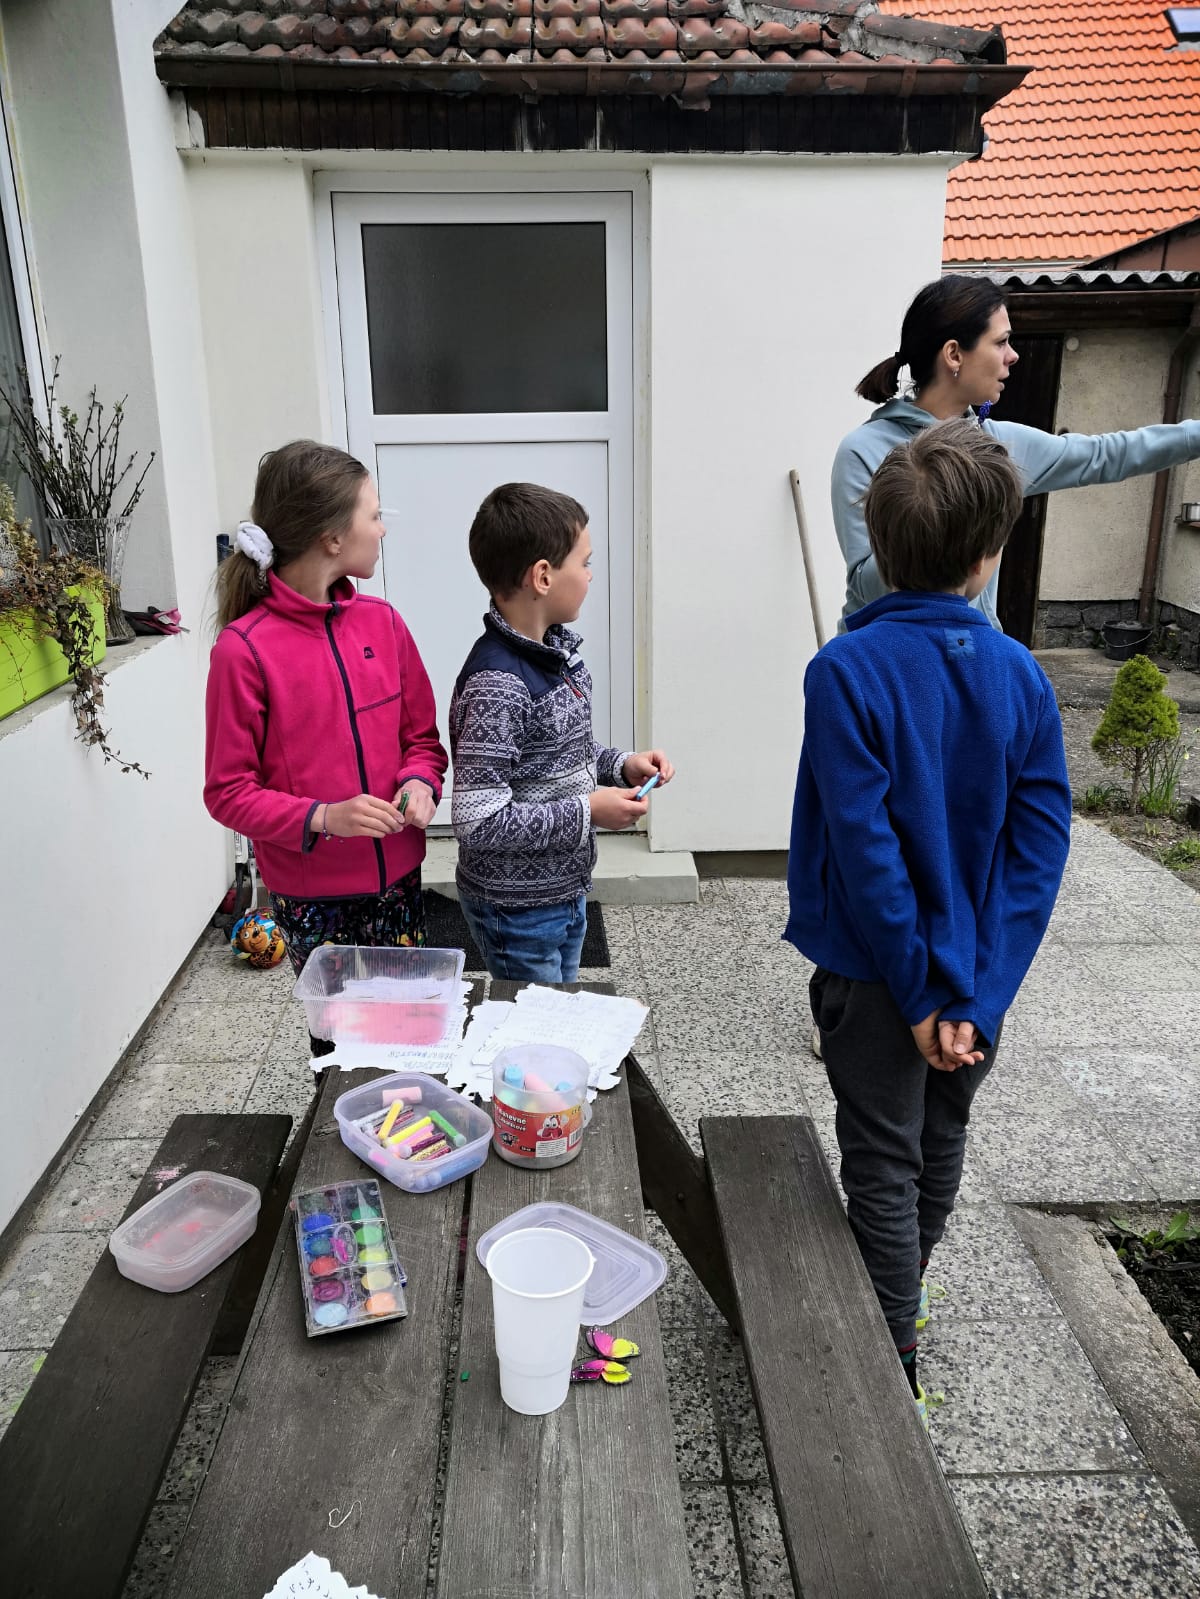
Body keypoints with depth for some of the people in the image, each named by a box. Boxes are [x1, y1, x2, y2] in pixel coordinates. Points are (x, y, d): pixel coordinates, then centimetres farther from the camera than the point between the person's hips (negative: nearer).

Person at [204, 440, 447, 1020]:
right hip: (311, 895, -4)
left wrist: (420, 783, -12)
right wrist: (322, 818, -24)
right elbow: (227, 792, -10)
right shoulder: (243, 650, -15)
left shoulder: (382, 622, 0)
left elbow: (422, 737, 9)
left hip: (397, 876, 4)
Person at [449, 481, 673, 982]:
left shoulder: (557, 648, 1)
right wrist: (587, 812, -22)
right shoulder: (496, 684, -27)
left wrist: (621, 765, -1)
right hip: (517, 909, -9)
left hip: (565, 888, 9)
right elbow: (477, 821, -28)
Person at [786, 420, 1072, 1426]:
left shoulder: (847, 670, -20)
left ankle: (896, 1369, 25)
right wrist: (979, 997, -12)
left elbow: (866, 846, -23)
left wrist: (920, 994, -14)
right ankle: (904, 1291, 49)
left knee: (884, 1166, 11)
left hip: (879, 973, -4)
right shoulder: (1021, 676, -8)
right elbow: (1041, 845, -11)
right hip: (978, 976, 5)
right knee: (941, 1143, 25)